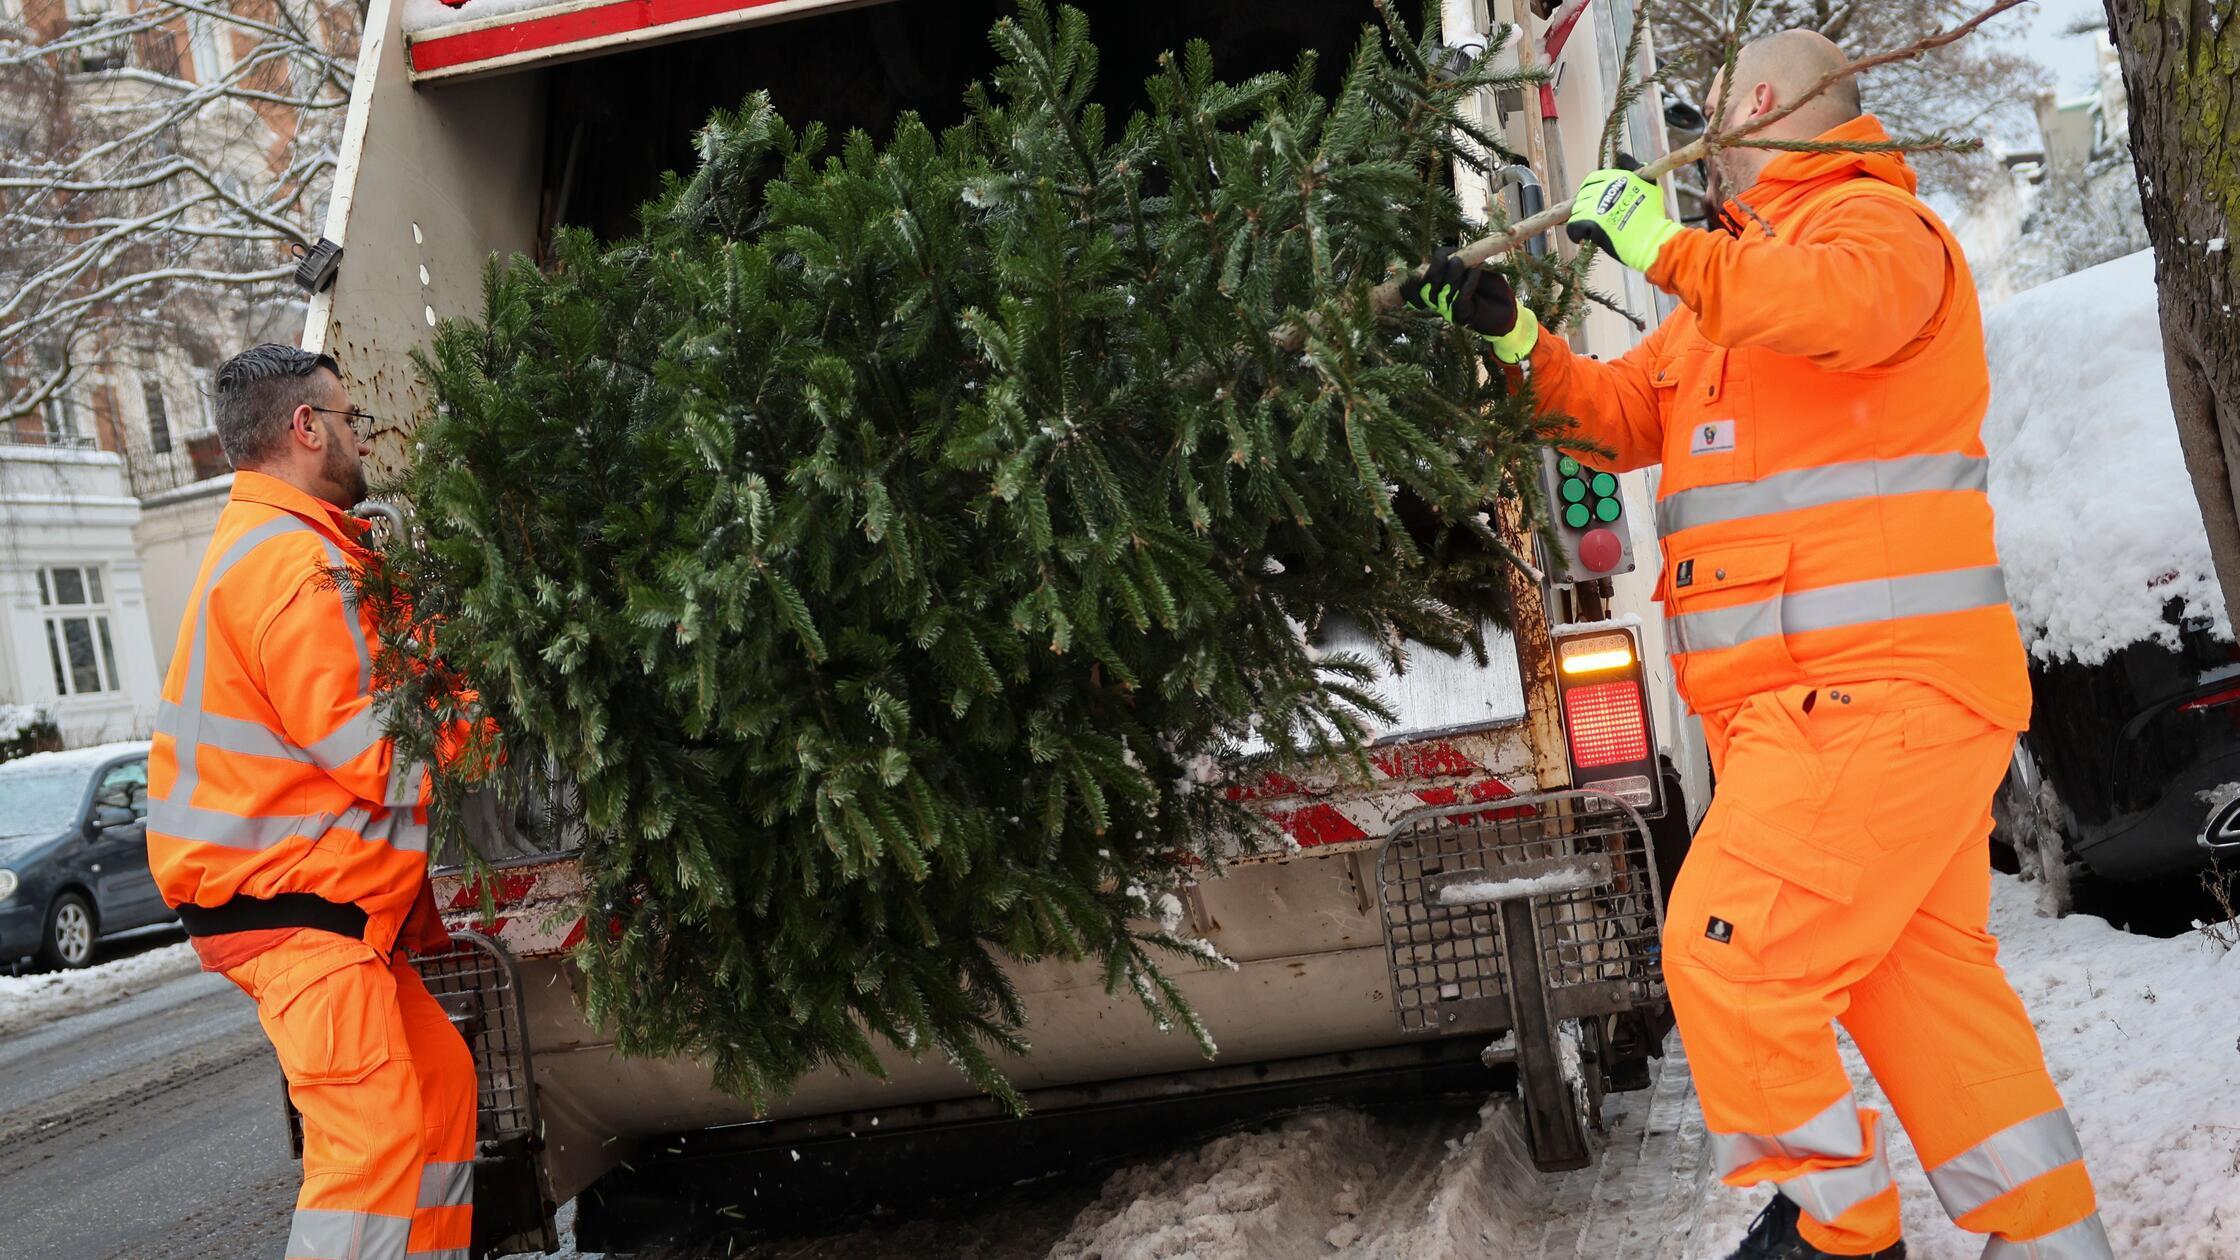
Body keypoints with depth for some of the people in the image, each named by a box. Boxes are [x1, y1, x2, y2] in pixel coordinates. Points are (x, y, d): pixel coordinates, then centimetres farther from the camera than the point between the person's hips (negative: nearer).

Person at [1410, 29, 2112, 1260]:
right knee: (1922, 975, 11)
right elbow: (1620, 417, 22)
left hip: (1873, 691, -10)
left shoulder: (1878, 223, -5)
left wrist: (1662, 245, -22)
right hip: (1818, 697, 10)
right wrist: (1512, 337, 9)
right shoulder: (1726, 298, 25)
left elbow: (1838, 303, -30)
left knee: (1731, 951, -11)